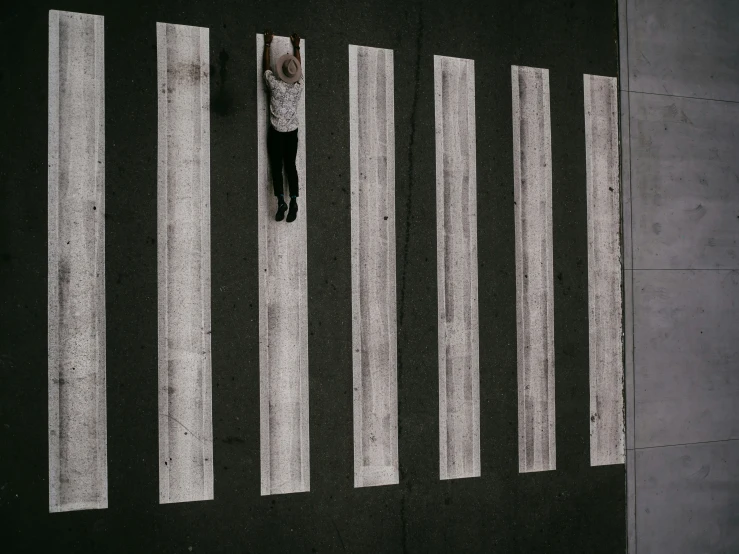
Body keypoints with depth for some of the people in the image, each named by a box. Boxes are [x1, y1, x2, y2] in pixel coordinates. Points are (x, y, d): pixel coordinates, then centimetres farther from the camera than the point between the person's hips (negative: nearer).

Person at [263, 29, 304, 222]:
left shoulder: (275, 85, -18)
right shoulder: (299, 87, -8)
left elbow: (266, 67, -2)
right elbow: (299, 68, 10)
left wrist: (267, 44, 8)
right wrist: (296, 47, 22)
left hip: (276, 132, -3)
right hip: (292, 132, 3)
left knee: (276, 167, 0)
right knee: (290, 166, 6)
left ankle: (281, 201, -11)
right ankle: (293, 201, -4)